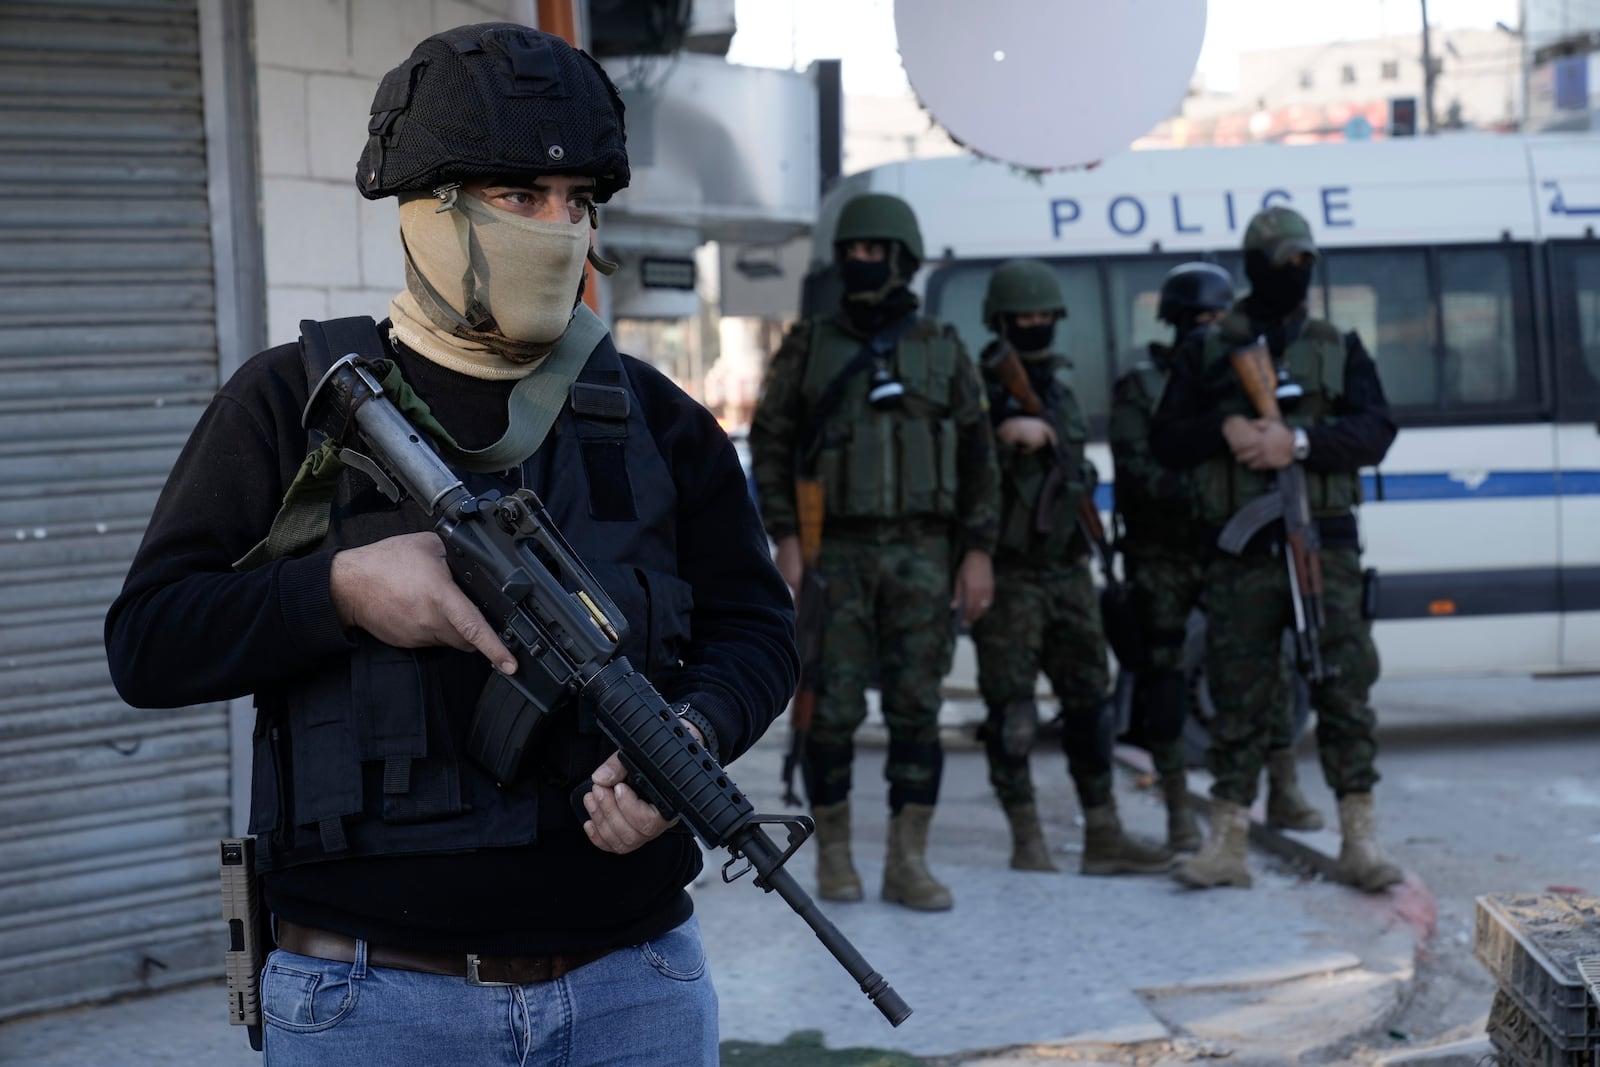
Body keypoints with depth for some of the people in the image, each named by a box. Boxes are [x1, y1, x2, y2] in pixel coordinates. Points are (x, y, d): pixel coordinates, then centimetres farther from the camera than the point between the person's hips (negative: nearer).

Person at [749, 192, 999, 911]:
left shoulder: (943, 353, 7)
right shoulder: (808, 348, 4)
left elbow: (977, 460, 7)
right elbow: (769, 448, 3)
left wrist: (978, 553, -1)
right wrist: (785, 542, -7)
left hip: (920, 555, 1)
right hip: (836, 554, -1)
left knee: (916, 708, -1)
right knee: (834, 709, -2)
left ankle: (908, 864, 4)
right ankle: (833, 854, 12)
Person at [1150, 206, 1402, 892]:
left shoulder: (1339, 349, 12)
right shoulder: (1207, 353, 10)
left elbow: (1375, 432, 0)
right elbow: (1164, 441, 7)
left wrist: (1299, 440, -15)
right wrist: (1225, 429, -11)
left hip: (1324, 545, 1)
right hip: (1241, 552, 0)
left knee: (1344, 688, -3)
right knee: (1239, 699, 2)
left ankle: (1360, 842, 2)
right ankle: (1226, 846, 7)